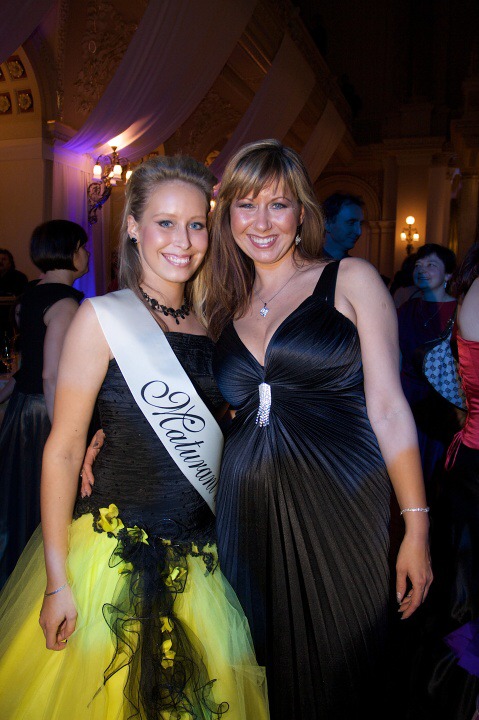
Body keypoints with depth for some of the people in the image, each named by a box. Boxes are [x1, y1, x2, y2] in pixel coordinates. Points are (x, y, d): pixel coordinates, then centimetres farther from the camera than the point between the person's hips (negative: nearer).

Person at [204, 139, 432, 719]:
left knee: (334, 669, 12)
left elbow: (388, 408, -4)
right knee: (263, 672, 17)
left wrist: (415, 526, -8)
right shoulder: (224, 308, 11)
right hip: (248, 512, 4)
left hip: (338, 504, -3)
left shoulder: (350, 281, 0)